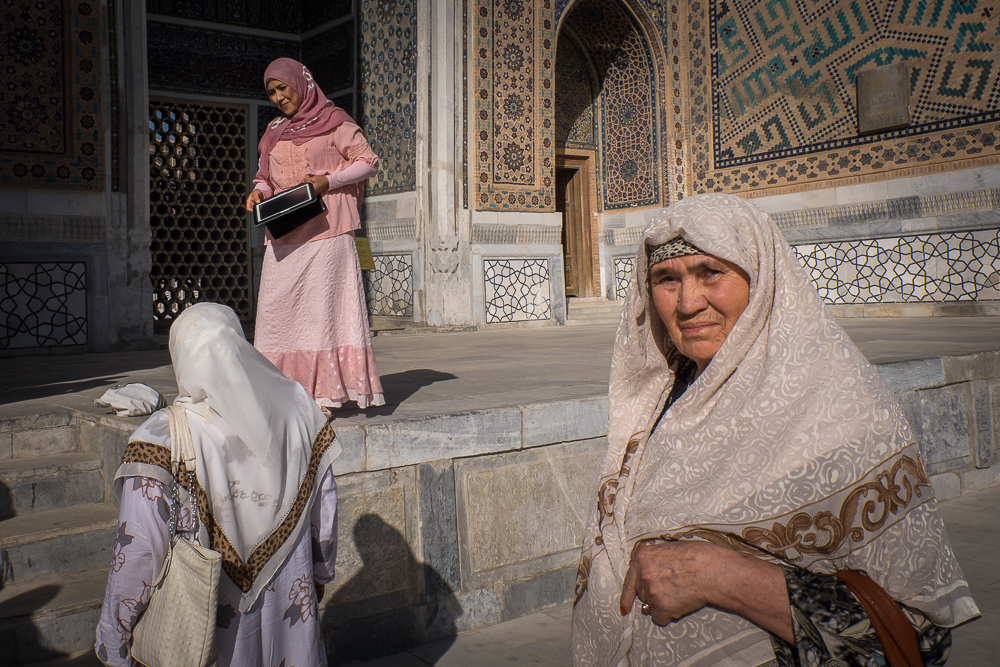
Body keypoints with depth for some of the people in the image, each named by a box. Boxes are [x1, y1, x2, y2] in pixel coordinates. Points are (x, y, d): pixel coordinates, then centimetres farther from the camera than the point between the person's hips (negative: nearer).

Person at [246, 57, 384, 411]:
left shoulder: (333, 122, 4)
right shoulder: (274, 131, 20)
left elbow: (368, 162, 1)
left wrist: (327, 181, -12)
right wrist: (258, 192, 3)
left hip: (326, 229, -5)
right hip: (284, 233, 6)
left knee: (323, 302, -8)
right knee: (276, 306, -1)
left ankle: (326, 393, -5)